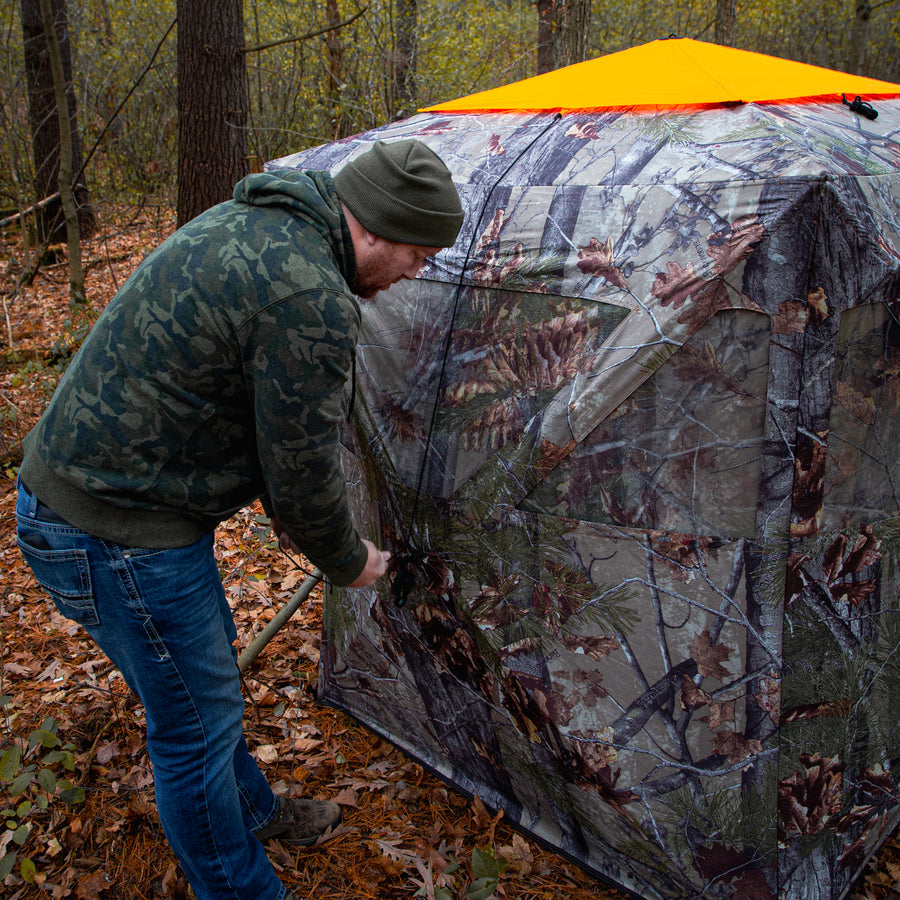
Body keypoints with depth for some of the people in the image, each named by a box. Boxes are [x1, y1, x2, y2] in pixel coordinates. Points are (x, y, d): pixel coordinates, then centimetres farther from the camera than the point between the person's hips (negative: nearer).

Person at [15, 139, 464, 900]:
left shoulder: (250, 224, 7)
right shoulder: (313, 301, -26)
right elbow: (305, 472, -18)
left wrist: (282, 511, 22)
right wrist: (350, 561, 3)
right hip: (121, 533, -10)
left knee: (207, 671, 26)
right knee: (197, 721, 9)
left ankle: (252, 811, 50)